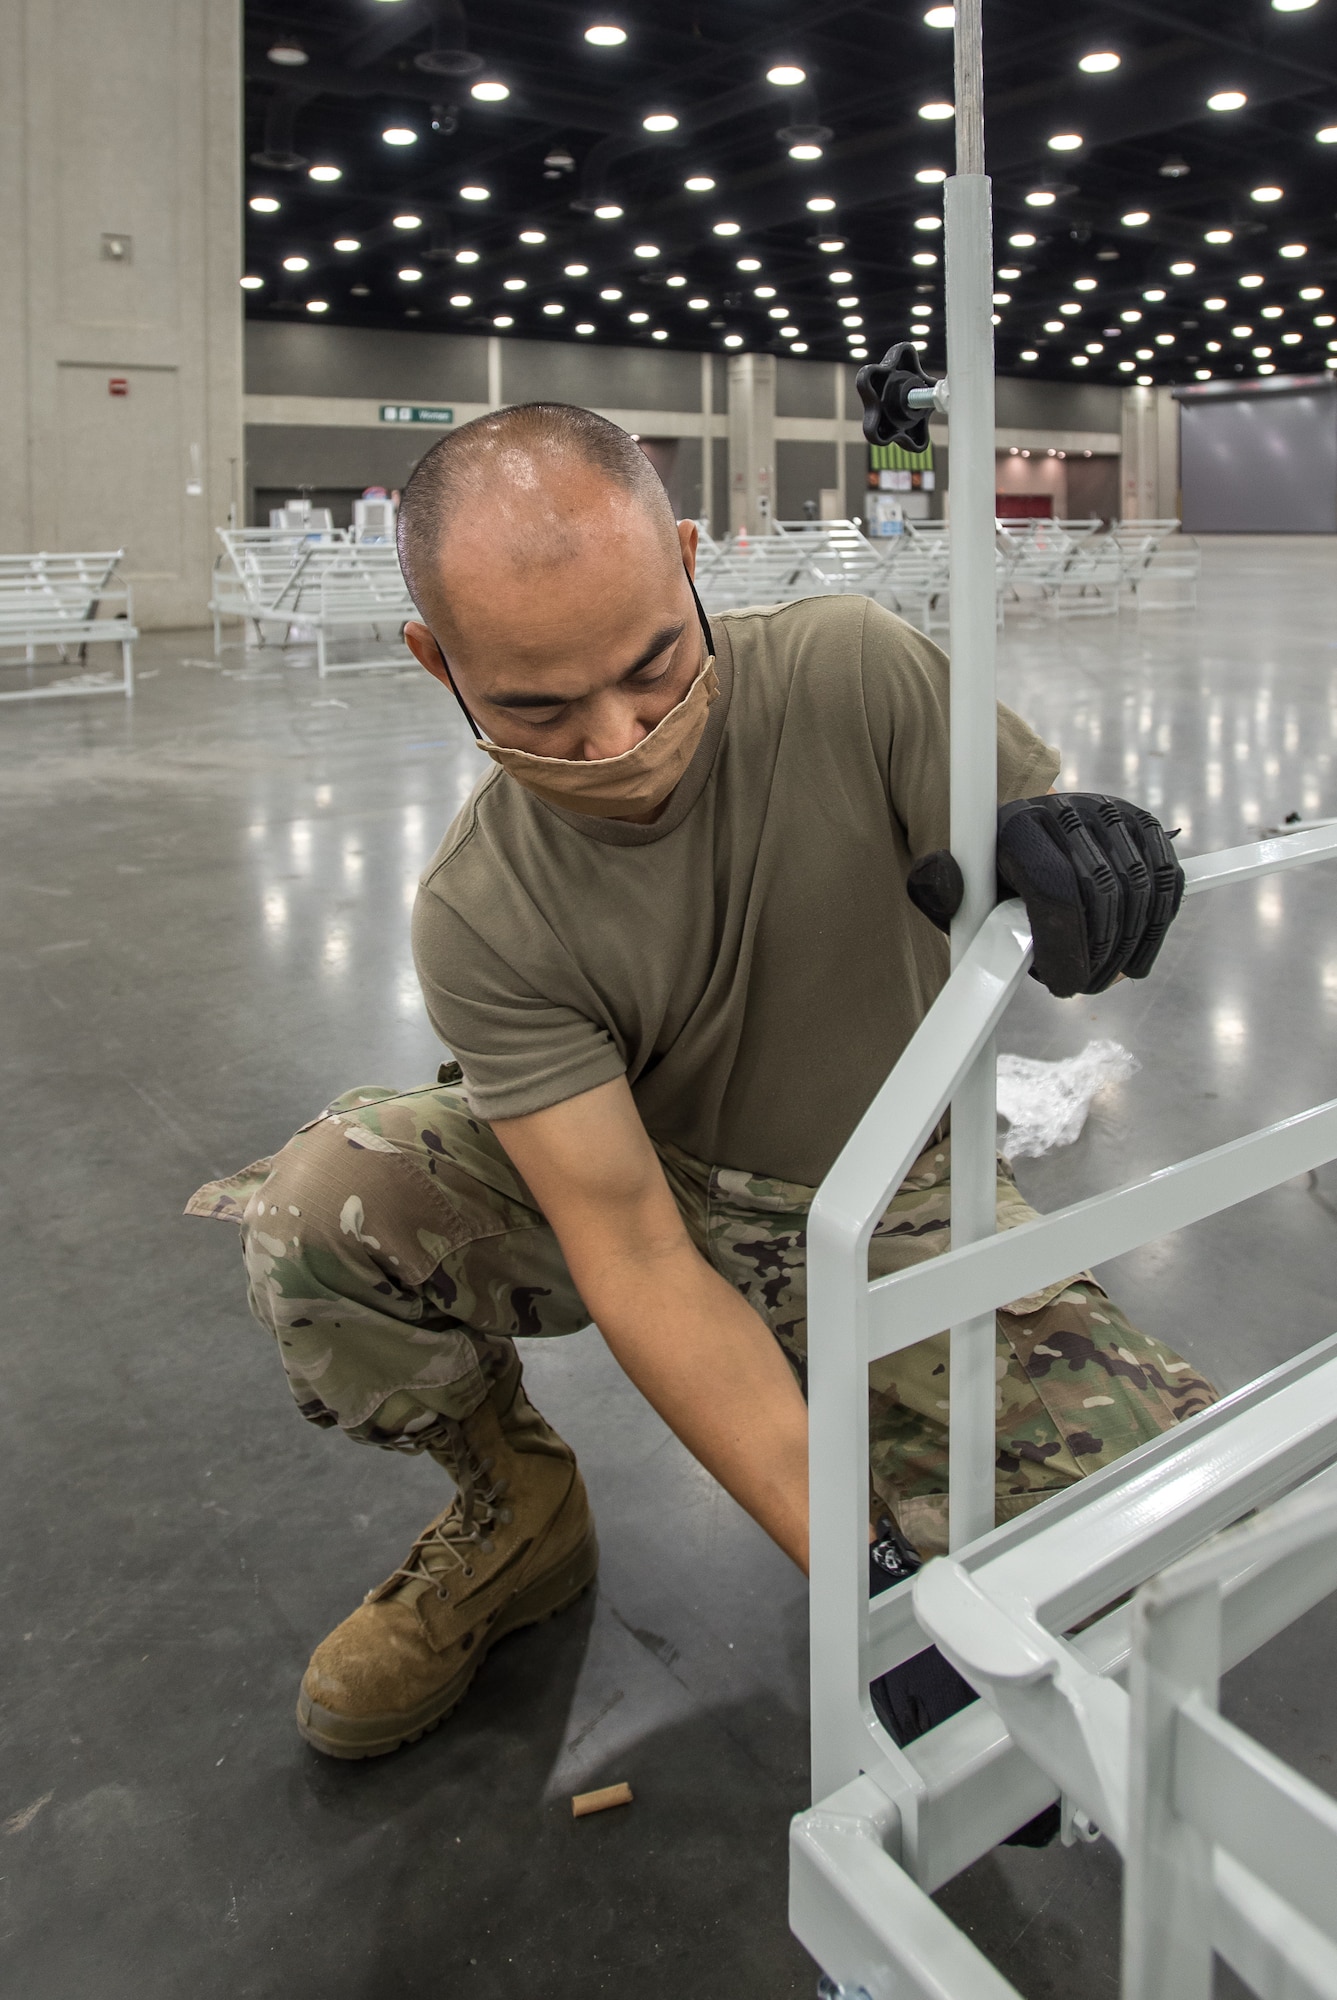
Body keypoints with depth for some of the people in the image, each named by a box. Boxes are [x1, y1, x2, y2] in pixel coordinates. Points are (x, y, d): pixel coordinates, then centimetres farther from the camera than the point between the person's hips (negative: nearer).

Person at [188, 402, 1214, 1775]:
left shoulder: (853, 672, -21)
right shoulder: (485, 919, -22)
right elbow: (638, 1265, -27)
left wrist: (1074, 844, -40)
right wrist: (854, 1563, -35)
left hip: (895, 1196, 1)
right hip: (653, 1198, 0)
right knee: (322, 1209, -27)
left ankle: (851, 1406, 13)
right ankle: (516, 1510, 5)